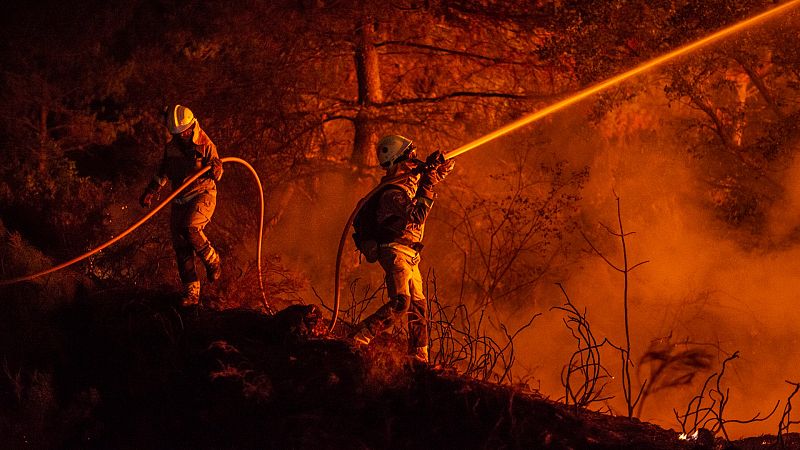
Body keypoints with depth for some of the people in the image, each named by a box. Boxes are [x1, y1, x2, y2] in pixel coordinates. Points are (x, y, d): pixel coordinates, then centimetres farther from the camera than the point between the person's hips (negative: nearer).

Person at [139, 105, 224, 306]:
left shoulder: (205, 145, -9)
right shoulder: (171, 147, 6)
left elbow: (216, 175, -10)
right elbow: (164, 172, 21)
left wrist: (215, 170, -33)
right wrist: (151, 191, 17)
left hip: (203, 194, -5)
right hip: (180, 199, 5)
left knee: (190, 228, -31)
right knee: (181, 246, 1)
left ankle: (212, 260, -5)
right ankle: (191, 290, 9)